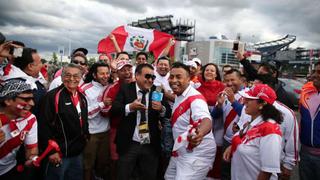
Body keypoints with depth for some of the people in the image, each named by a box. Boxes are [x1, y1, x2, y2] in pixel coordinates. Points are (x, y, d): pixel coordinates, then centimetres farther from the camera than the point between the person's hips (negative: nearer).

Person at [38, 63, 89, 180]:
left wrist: (86, 136, 14)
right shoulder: (52, 96, -15)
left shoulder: (82, 97, 9)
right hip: (59, 153, -7)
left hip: (78, 152, 7)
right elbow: (44, 125, -19)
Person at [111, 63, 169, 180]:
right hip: (128, 144, -1)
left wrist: (162, 109, -24)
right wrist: (130, 107, -28)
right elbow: (113, 109, -11)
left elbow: (168, 113, -2)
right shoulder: (125, 89, -3)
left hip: (151, 146, 2)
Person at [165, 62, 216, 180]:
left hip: (197, 153, -9)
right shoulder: (179, 96, 6)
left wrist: (200, 133, -62)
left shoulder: (195, 98, -23)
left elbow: (206, 119, -42)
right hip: (181, 151, 9)